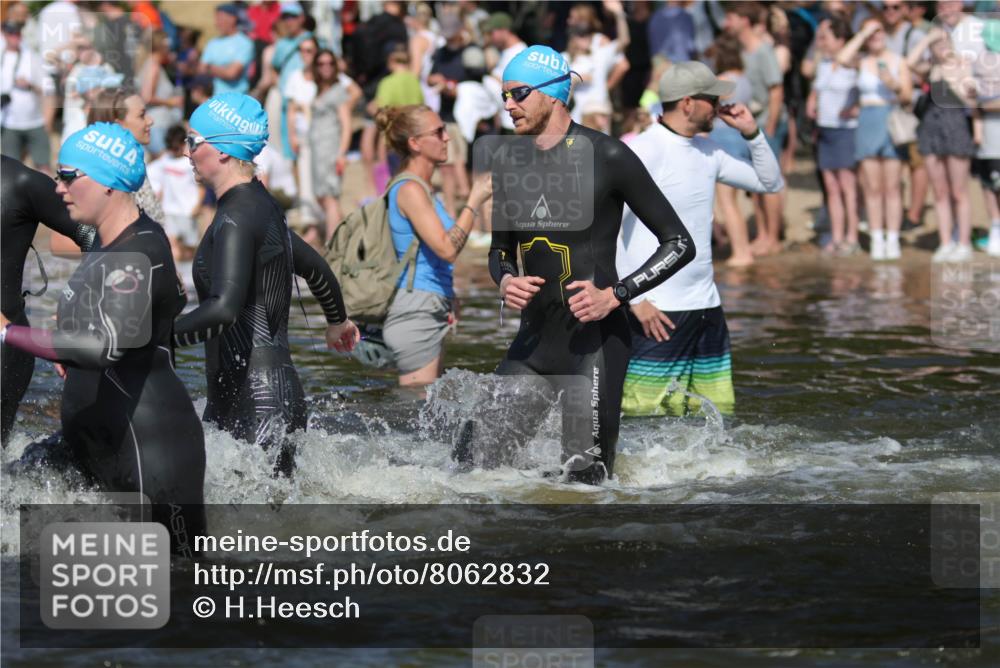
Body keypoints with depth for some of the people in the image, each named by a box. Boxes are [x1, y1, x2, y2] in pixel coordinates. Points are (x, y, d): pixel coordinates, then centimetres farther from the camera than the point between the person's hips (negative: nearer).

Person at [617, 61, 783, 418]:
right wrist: (635, 299, -19)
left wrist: (752, 133, 8)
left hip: (706, 308, 8)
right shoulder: (641, 152, -12)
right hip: (657, 314, -8)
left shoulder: (707, 151, 12)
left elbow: (770, 183, 23)